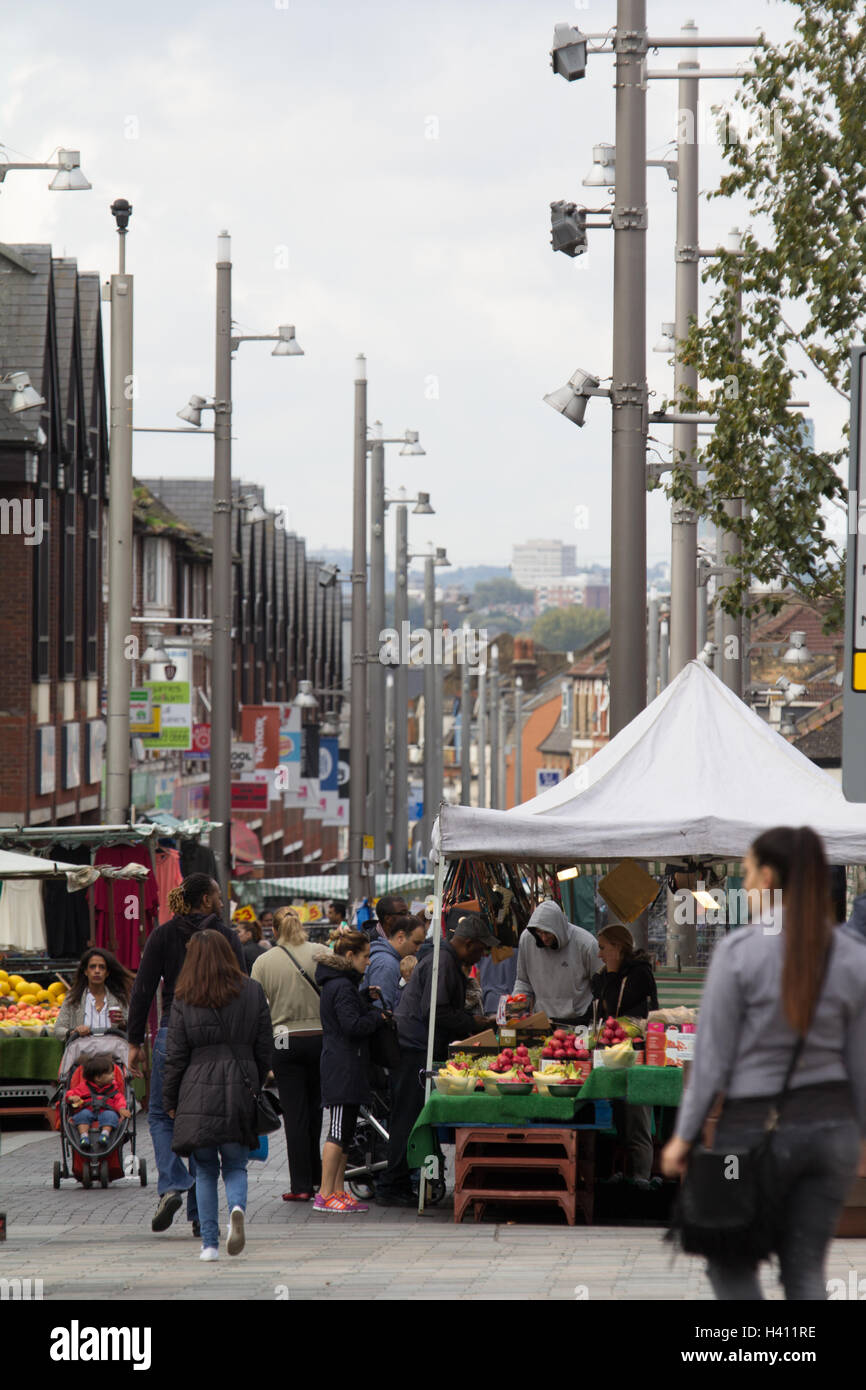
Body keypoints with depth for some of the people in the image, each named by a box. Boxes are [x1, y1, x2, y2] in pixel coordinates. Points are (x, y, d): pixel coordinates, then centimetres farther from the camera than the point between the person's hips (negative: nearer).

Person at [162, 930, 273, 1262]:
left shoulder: (184, 1000, -2)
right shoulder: (252, 992, 2)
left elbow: (175, 1056, 1)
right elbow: (264, 1049, 6)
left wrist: (170, 1101, 11)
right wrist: (258, 1089, 17)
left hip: (199, 1093, -1)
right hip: (241, 1091, 1)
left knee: (205, 1171, 9)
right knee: (236, 1165, 10)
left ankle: (209, 1243, 3)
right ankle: (237, 1209, -21)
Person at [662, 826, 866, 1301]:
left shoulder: (739, 951, -13)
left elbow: (713, 1053, -11)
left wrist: (684, 1136, -3)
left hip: (757, 1129, -4)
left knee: (732, 1266, 12)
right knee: (805, 1273, 9)